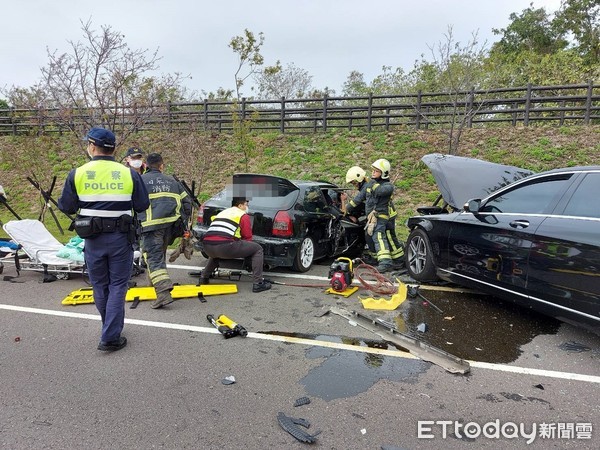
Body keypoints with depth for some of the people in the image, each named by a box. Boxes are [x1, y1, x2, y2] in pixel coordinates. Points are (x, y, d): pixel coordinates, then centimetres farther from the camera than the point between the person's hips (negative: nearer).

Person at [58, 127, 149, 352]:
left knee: (100, 286, 17)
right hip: (120, 238, -1)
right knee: (117, 286, 7)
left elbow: (66, 207, 1)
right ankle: (110, 337, 6)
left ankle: (111, 329, 33)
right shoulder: (128, 173, -4)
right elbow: (142, 205, -1)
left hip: (93, 239, 1)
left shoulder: (77, 174, -3)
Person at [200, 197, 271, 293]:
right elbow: (248, 238, 9)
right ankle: (258, 283, 1)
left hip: (207, 247, 8)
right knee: (257, 249, 7)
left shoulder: (222, 212, 33)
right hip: (225, 247, -7)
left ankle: (204, 277, 37)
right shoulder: (243, 215, 12)